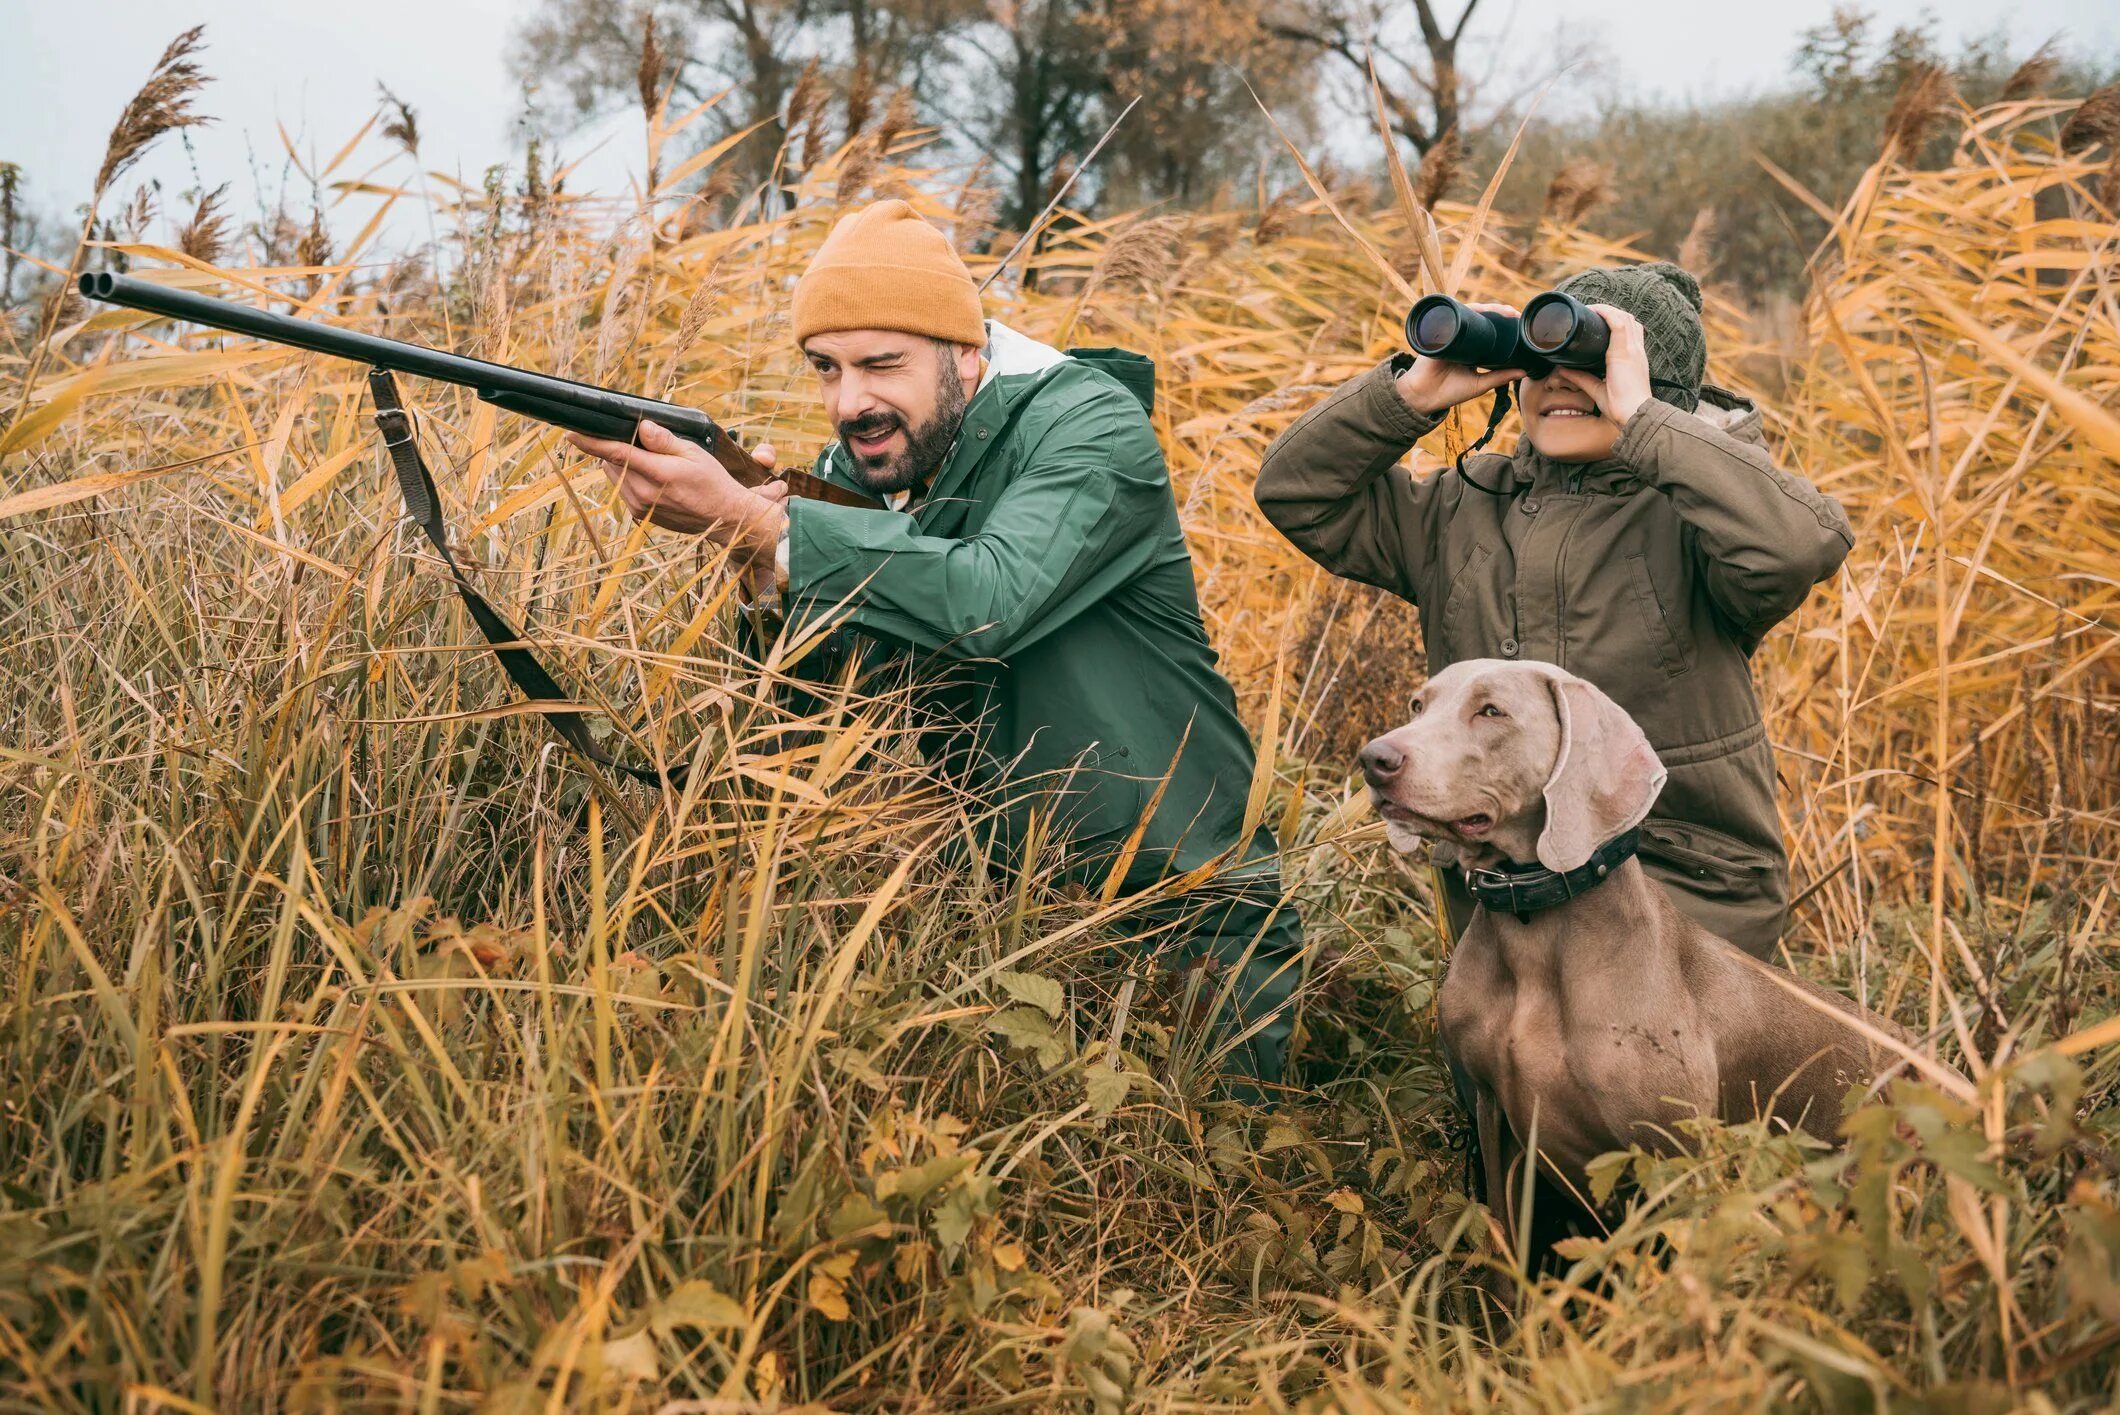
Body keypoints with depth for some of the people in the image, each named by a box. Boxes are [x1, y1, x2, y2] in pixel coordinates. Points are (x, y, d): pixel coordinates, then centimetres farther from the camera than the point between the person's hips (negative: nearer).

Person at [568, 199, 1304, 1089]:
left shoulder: (1090, 426, -13)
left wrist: (749, 523, -31)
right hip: (1000, 909, 6)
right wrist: (767, 564, -20)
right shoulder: (851, 473, 5)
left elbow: (987, 602, -31)